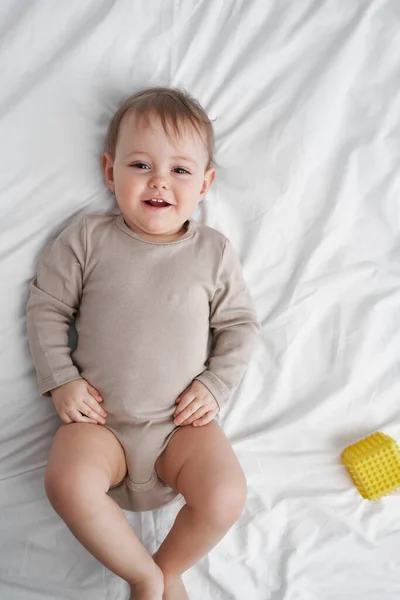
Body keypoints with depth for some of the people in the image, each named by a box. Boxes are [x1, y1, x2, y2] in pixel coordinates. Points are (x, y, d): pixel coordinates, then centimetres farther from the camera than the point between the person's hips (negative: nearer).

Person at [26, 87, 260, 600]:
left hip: (183, 421, 1)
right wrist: (60, 379, -5)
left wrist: (216, 385, -5)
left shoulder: (213, 252, 3)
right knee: (67, 483, -27)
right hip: (99, 418, 0)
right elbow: (45, 307, 5)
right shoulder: (87, 239, 1)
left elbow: (240, 325, 8)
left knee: (226, 496, -21)